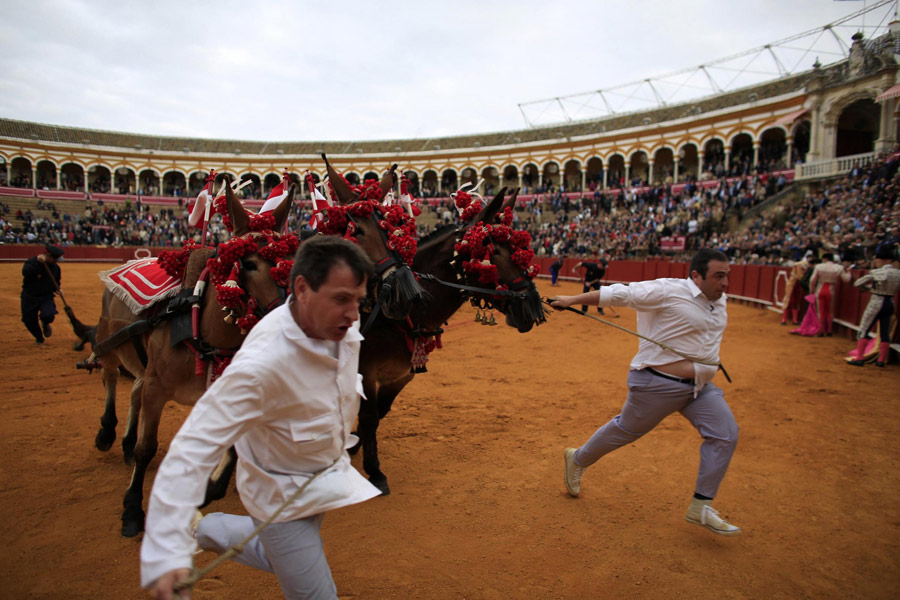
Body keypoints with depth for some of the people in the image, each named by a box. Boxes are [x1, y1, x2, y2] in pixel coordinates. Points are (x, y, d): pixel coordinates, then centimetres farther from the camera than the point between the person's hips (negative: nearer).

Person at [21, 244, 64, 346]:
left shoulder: (55, 267, -2)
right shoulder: (32, 262, -15)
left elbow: (57, 280, 16)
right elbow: (25, 273, -36)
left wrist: (57, 287, -3)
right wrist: (37, 262, -41)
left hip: (46, 297, 1)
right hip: (29, 296, -1)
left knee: (48, 316, -23)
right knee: (29, 320, 7)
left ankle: (45, 324, 16)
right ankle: (39, 338, 35)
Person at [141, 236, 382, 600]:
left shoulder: (343, 325, -16)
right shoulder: (261, 365, -38)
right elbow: (192, 449, -38)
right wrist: (167, 555, -42)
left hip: (327, 473, 7)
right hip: (281, 497, -7)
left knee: (285, 561, 29)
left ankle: (206, 529, 44)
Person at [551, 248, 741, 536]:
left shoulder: (719, 300, 8)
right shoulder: (669, 291, -18)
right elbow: (620, 293, -17)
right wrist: (572, 300, -16)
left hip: (700, 386, 8)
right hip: (658, 383, -7)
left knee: (725, 434, -3)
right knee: (625, 430, 5)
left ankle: (700, 507, 7)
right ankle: (577, 460, 31)